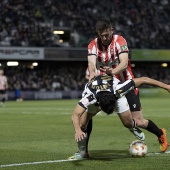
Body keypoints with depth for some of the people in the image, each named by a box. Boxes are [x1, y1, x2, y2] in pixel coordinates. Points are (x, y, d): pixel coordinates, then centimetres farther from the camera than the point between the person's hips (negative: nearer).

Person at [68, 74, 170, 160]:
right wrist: (78, 130, -79)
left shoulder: (118, 89, -44)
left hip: (115, 93, 1)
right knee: (81, 123, -17)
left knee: (128, 123, -10)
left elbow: (143, 80, -35)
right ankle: (82, 153, 6)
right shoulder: (90, 97, -48)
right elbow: (75, 115, -58)